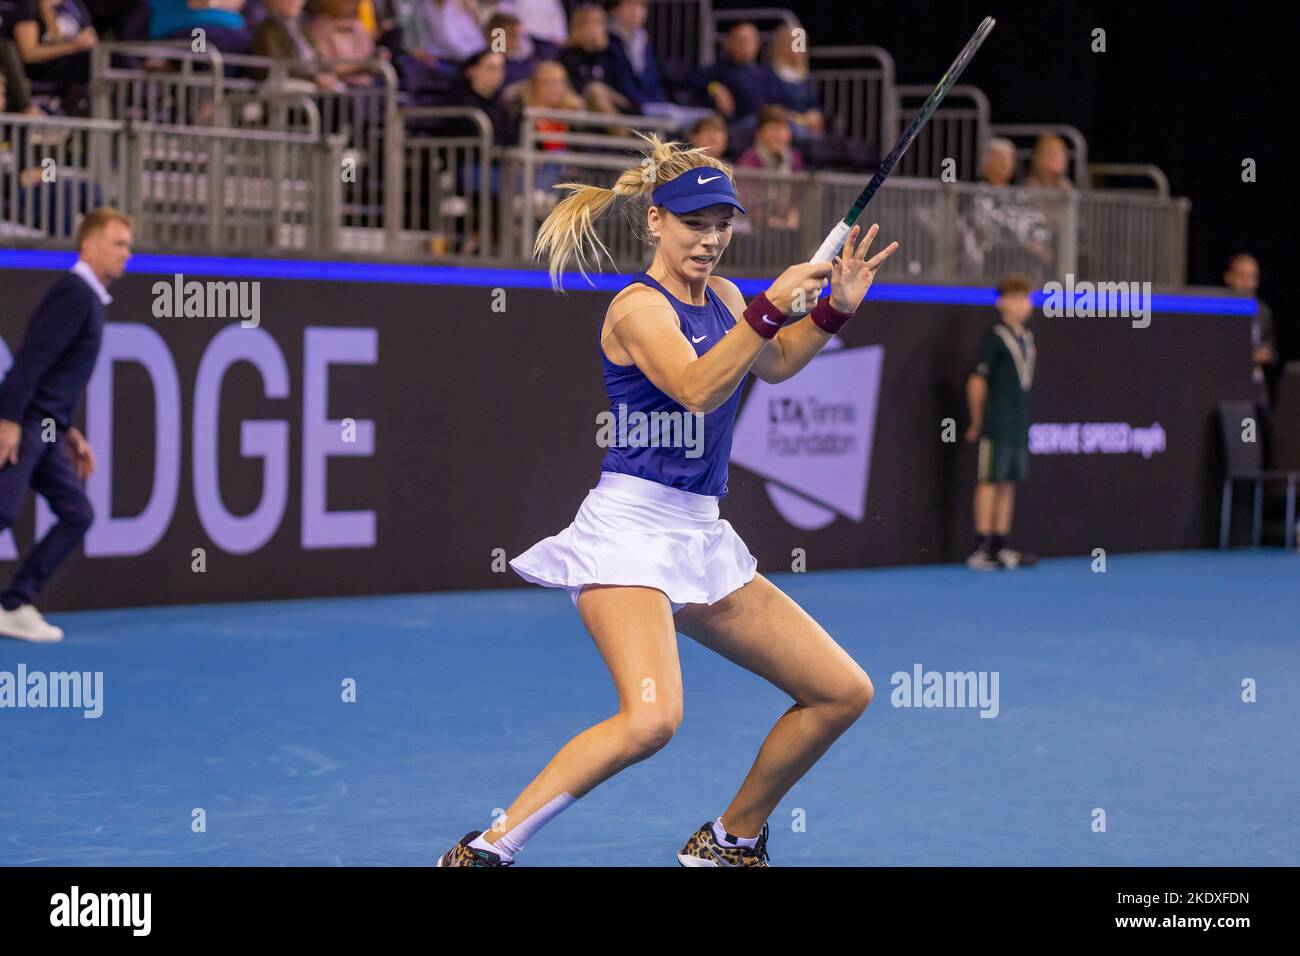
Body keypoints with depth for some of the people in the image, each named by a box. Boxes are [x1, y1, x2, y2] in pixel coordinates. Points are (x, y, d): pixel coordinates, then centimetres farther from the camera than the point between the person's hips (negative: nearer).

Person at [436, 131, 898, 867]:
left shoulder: (720, 296, 13)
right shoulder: (639, 308, -11)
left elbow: (774, 364, 31)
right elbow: (697, 389, -27)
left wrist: (834, 309, 17)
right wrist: (770, 308, -31)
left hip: (701, 538, 9)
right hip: (632, 529, -9)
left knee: (844, 693, 8)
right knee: (652, 718, -31)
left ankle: (732, 841, 23)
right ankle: (487, 849, -19)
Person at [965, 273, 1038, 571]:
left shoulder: (1026, 339, 14)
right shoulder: (995, 337, -9)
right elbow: (977, 381, -8)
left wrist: (1022, 418, 14)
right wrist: (977, 422, -3)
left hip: (1019, 427, 7)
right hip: (997, 426, -7)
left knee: (1009, 485, 9)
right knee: (990, 482, -6)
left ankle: (1000, 547, 14)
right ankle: (981, 549, -5)